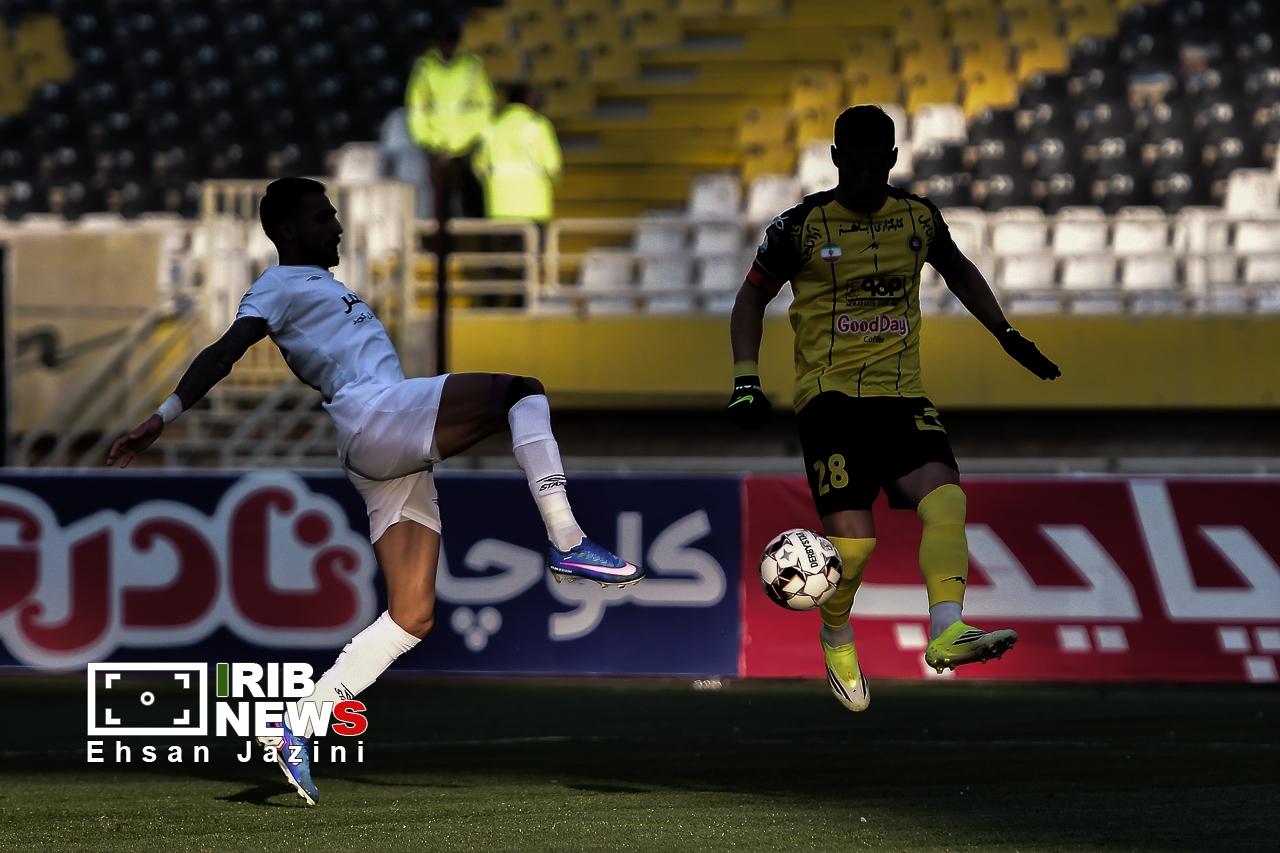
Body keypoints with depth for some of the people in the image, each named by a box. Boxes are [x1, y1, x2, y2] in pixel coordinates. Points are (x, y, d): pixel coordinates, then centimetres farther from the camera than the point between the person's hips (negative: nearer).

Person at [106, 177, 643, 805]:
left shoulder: (322, 286, 32)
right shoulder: (282, 285, 5)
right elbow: (225, 352, -7)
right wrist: (163, 419, -17)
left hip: (388, 465, 9)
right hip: (373, 415, -9)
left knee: (411, 618, 1)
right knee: (522, 391, -18)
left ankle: (296, 729, -3)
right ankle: (568, 545, -28)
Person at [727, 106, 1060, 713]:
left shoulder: (919, 218, 8)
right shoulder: (801, 227, -1)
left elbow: (958, 272, 28)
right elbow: (752, 297, 9)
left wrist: (1007, 334, 22)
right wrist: (746, 380, -1)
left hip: (901, 394, 3)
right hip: (829, 396, -3)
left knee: (944, 496, -24)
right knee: (852, 539, -14)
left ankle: (945, 633, -33)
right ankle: (836, 638, 16)